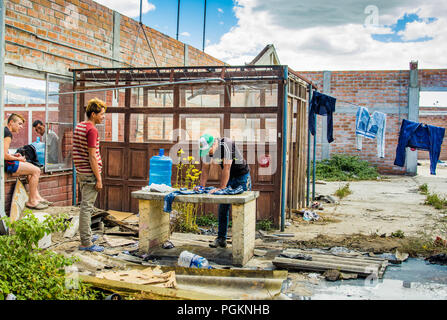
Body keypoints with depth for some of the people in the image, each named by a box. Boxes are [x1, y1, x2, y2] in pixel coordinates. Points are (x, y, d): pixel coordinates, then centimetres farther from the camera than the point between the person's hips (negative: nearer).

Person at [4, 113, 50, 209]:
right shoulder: (8, 133, -15)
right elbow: (4, 155, -22)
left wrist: (13, 156, 12)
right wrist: (17, 159, -6)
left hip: (6, 163, 11)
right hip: (6, 165, -11)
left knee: (31, 168, 23)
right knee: (36, 170, -10)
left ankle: (36, 197, 18)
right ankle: (31, 201, -4)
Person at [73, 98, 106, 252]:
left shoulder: (79, 126, 12)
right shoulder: (92, 130, -17)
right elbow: (92, 156, -20)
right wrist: (98, 179, -17)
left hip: (81, 173, 10)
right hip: (90, 174, -10)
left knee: (86, 206, 20)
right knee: (87, 207, -5)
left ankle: (86, 235, 32)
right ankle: (86, 243, 0)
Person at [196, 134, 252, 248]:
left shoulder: (227, 145, -31)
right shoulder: (206, 149, -10)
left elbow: (226, 168, -32)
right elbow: (205, 169, -2)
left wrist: (221, 188, -32)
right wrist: (202, 186, -13)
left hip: (242, 176, -6)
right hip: (227, 176, 6)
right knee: (223, 208, 3)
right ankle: (221, 239, 9)